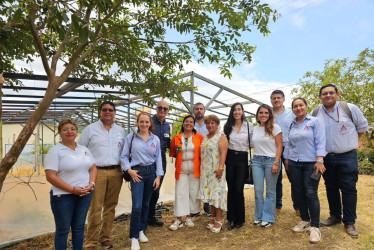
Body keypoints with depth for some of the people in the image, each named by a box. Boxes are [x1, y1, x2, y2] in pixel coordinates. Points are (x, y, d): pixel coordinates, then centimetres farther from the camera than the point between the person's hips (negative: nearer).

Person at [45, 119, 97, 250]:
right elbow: (51, 176, -15)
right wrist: (73, 189, -18)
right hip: (63, 196, -5)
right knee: (63, 230, 9)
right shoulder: (55, 151, -8)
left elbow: (93, 168, 12)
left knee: (79, 228, 15)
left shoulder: (84, 149, 9)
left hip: (84, 194, 5)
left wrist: (91, 184, -6)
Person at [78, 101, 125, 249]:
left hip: (116, 173, 3)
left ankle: (105, 237, 27)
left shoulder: (120, 131, 13)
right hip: (97, 172, -3)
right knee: (95, 209, -2)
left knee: (110, 207, 11)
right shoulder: (90, 129, 4)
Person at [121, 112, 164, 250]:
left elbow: (158, 159, 5)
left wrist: (158, 176, 0)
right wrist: (129, 170, -11)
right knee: (137, 206, -9)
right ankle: (134, 237, 7)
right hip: (137, 173, -3)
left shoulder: (155, 139, 4)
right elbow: (124, 156, 2)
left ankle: (141, 231, 31)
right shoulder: (131, 137, -1)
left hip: (151, 172, 3)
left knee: (145, 204, 12)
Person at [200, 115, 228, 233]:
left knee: (217, 192, -4)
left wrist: (220, 168, -23)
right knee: (209, 192, 9)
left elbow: (223, 153, -14)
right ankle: (213, 217, 21)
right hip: (206, 170, 7)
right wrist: (201, 168, 13)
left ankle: (219, 220, 5)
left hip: (216, 170, -6)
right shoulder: (205, 138, 17)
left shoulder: (221, 136, -5)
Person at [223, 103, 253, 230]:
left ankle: (240, 219, 15)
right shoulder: (227, 126, 8)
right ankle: (231, 219, 18)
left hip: (243, 159, -2)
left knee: (238, 190, -5)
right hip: (230, 158, 2)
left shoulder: (249, 126, 4)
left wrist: (249, 145, -7)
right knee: (230, 189, 5)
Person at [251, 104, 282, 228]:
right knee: (258, 190, 5)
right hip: (257, 161, 4)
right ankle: (258, 216, 20)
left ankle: (268, 218, 18)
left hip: (271, 160, -3)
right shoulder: (255, 129, 11)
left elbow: (279, 147, -4)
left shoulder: (275, 127, -2)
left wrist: (276, 163, -12)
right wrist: (254, 160, 5)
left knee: (270, 191, 4)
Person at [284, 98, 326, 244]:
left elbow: (320, 142, -9)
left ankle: (315, 227, 8)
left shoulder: (315, 122, -2)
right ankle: (305, 221, 24)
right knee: (299, 192, 9)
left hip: (311, 163, -5)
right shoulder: (292, 125, 13)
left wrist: (319, 161, -17)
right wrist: (287, 160, 13)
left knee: (311, 194, -5)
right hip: (294, 164, 5)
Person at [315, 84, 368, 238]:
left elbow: (362, 126, 10)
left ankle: (349, 222, 13)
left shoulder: (350, 108, -4)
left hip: (347, 157, -3)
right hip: (326, 157, 3)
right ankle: (335, 216, 29)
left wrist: (351, 141, 9)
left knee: (348, 189, 0)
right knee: (331, 188, 13)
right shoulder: (315, 114, 3)